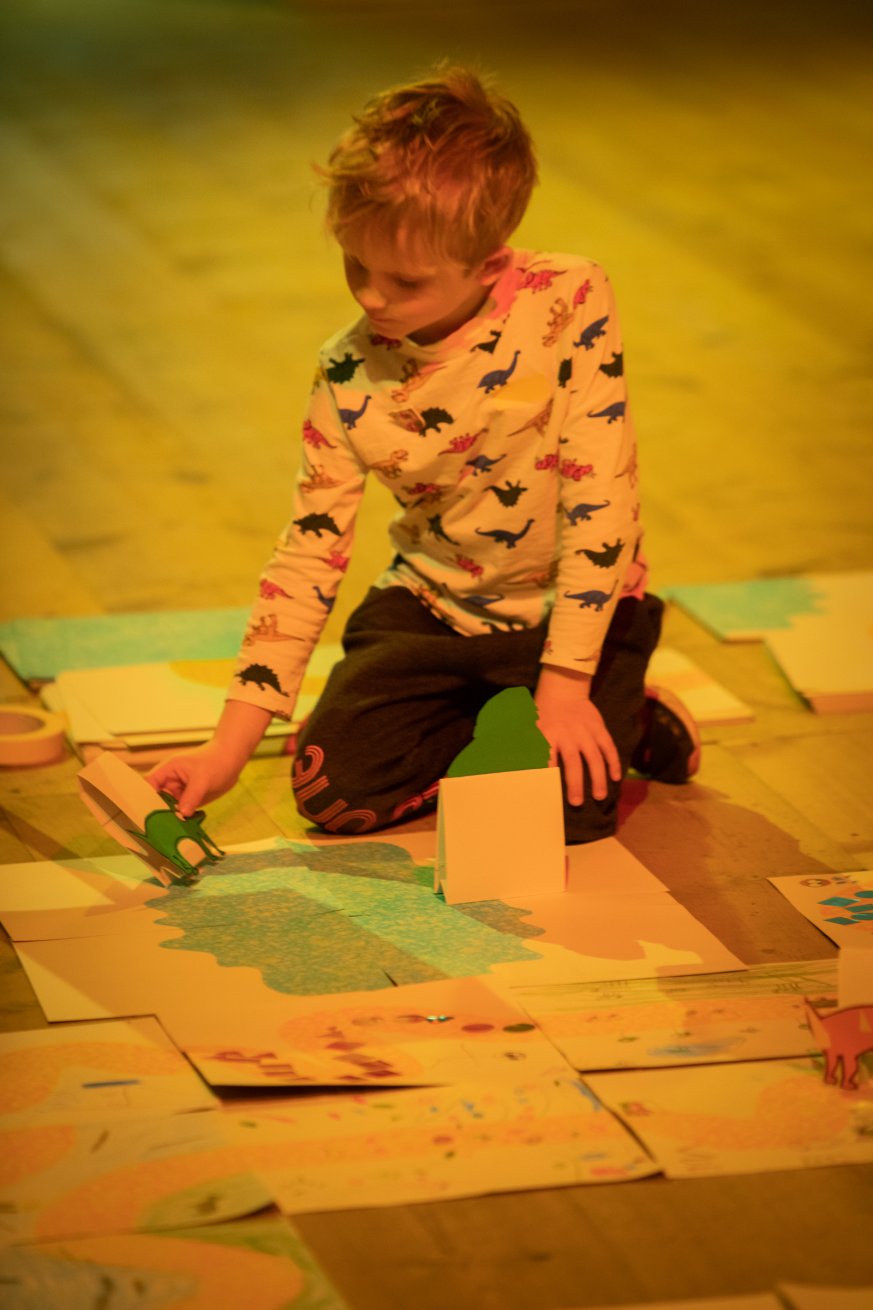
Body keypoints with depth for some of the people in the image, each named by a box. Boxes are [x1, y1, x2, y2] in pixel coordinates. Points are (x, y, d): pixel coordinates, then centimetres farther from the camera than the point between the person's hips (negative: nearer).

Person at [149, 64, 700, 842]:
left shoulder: (569, 305, -21)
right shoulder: (350, 373, -11)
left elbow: (599, 498, -20)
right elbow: (309, 552, -7)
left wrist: (563, 683, -23)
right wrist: (226, 751, -12)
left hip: (572, 605, -3)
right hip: (432, 610, 3)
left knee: (561, 807, -24)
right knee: (332, 786, -15)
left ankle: (624, 723, 10)